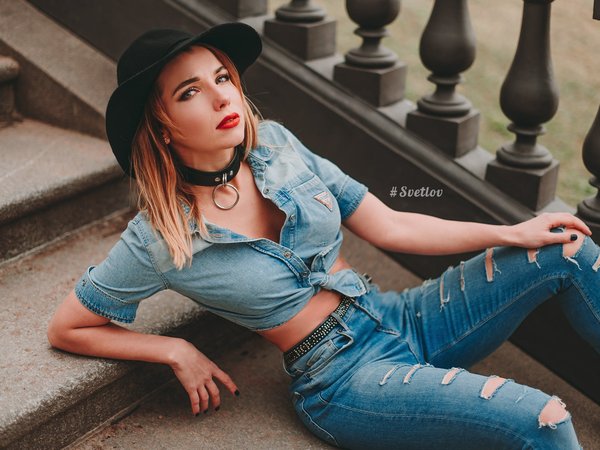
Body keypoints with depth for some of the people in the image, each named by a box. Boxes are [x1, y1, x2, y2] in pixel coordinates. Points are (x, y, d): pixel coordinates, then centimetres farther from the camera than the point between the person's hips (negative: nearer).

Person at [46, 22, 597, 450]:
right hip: (342, 377, -6)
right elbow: (66, 328, 0)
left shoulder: (274, 143, 0)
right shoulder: (160, 239, -12)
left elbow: (389, 227, 4)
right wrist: (178, 352, -7)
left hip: (402, 318, 6)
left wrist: (509, 234, -1)